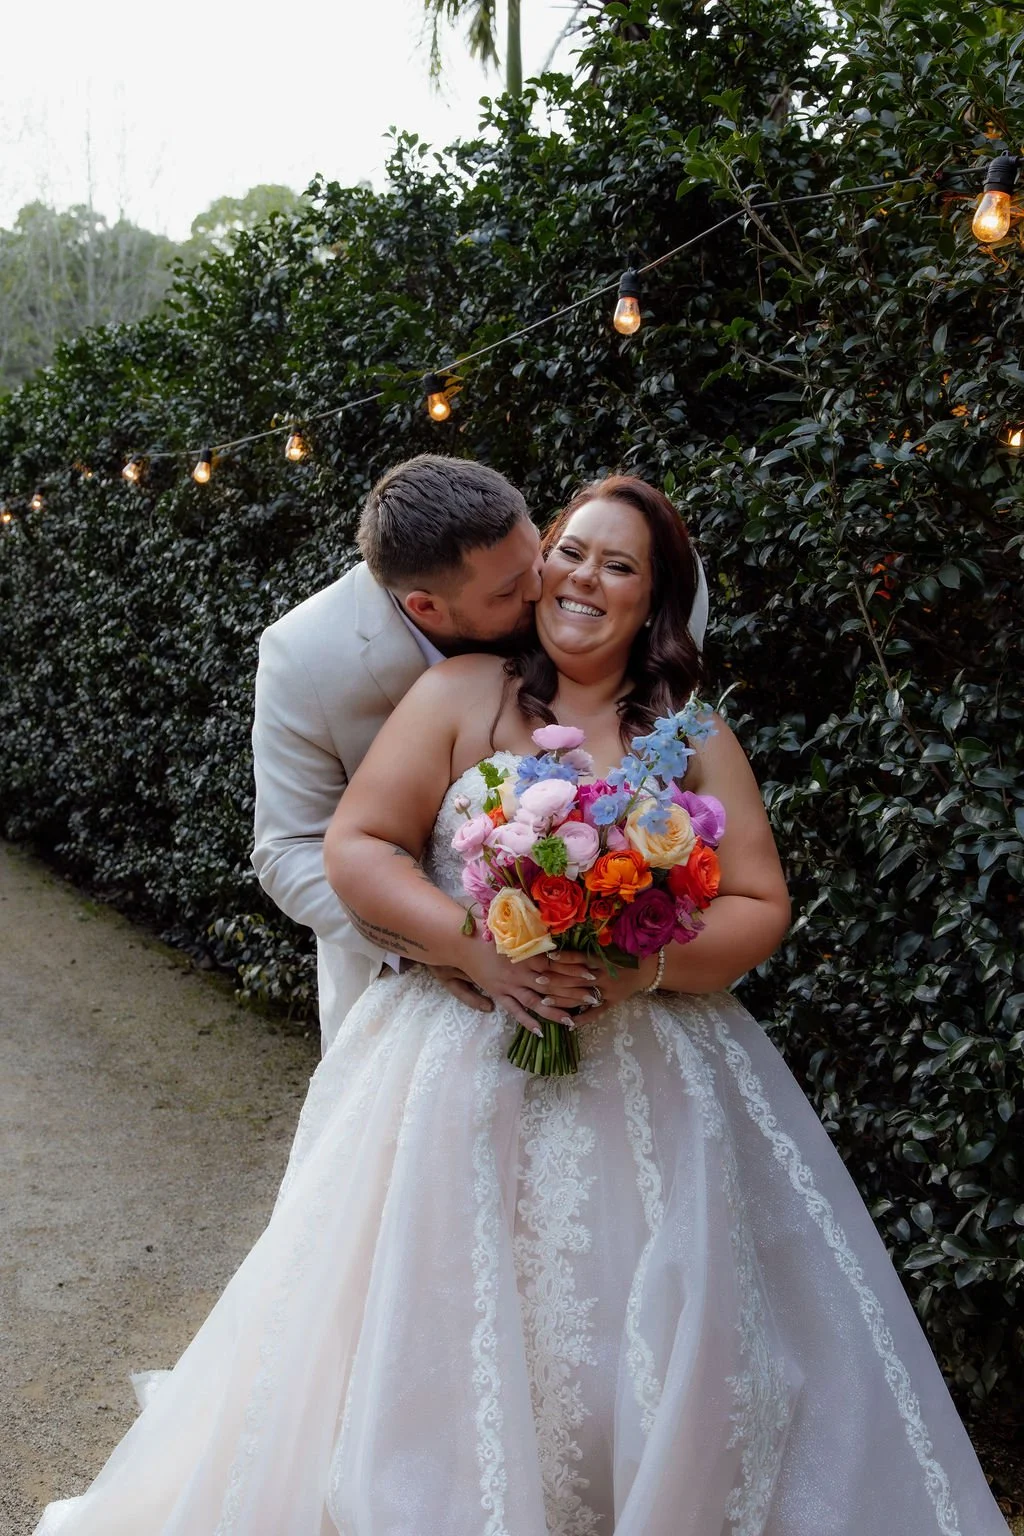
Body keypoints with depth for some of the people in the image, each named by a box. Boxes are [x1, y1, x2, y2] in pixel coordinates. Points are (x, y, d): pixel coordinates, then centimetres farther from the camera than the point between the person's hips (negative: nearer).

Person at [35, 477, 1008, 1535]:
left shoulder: (691, 735, 6)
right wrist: (475, 946, -17)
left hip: (650, 1082, 1)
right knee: (452, 1345, 4)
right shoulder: (463, 695, 2)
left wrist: (644, 964, -17)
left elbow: (759, 908, 1)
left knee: (655, 1360, 4)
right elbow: (356, 846, -3)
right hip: (465, 1070, -1)